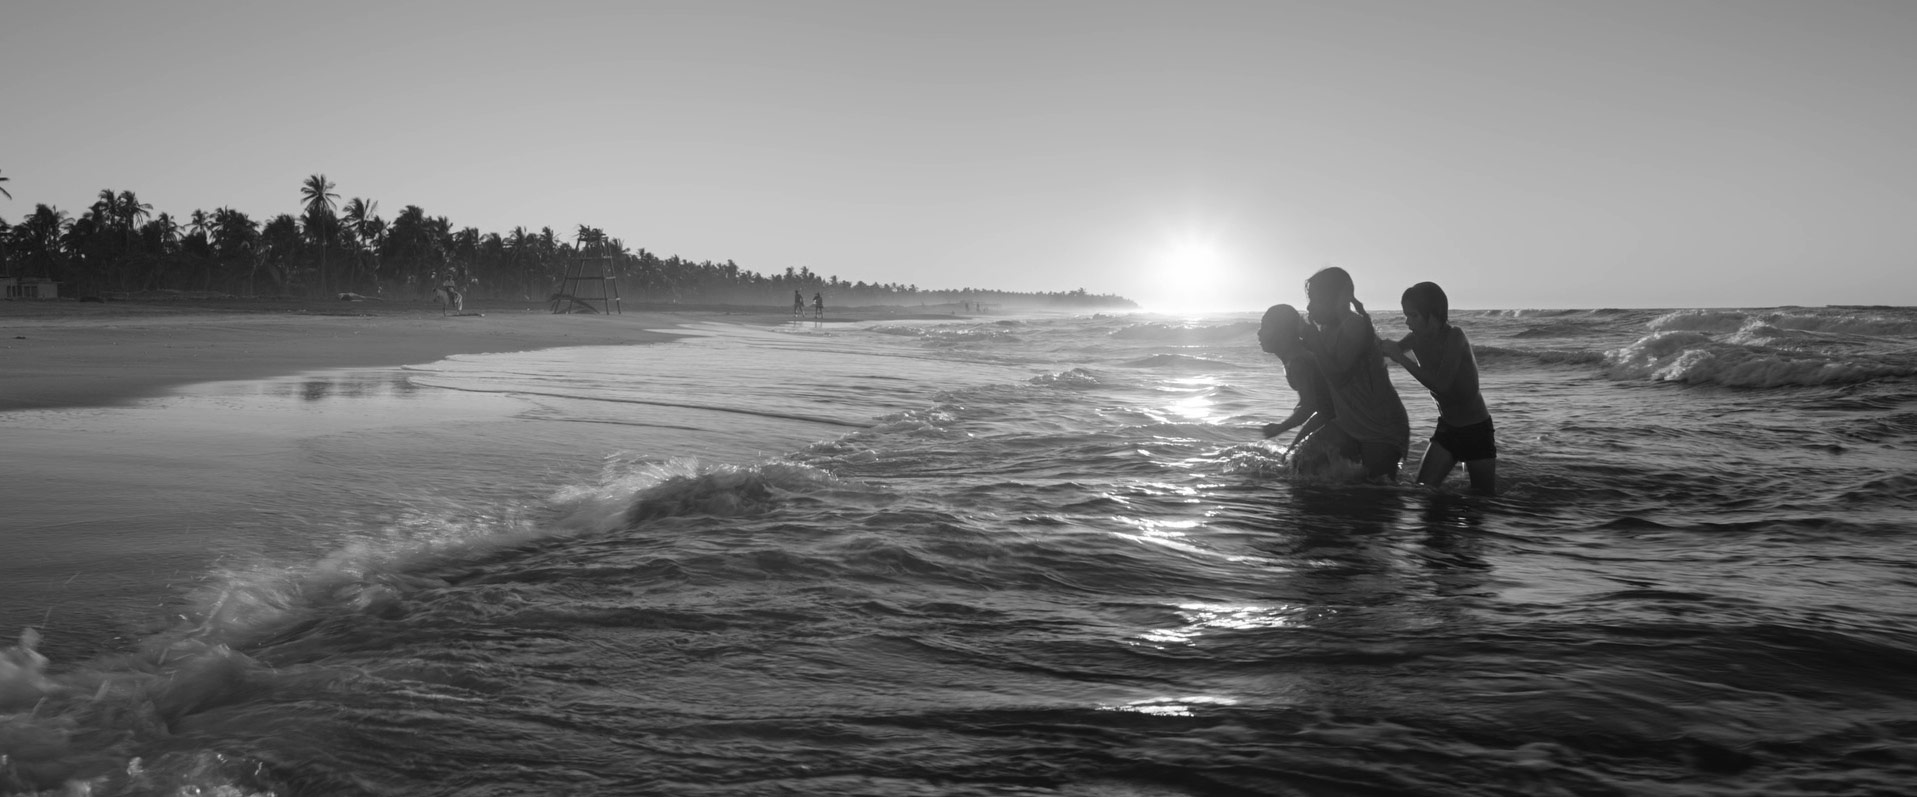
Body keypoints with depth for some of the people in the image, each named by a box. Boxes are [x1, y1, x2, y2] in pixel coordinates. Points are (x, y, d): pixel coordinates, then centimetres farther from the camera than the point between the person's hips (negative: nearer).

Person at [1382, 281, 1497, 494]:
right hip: (1446, 428, 6)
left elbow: (1441, 384, -34)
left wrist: (1402, 358, -34)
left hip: (1477, 431, -6)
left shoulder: (1455, 336, -24)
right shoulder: (1418, 339, -5)